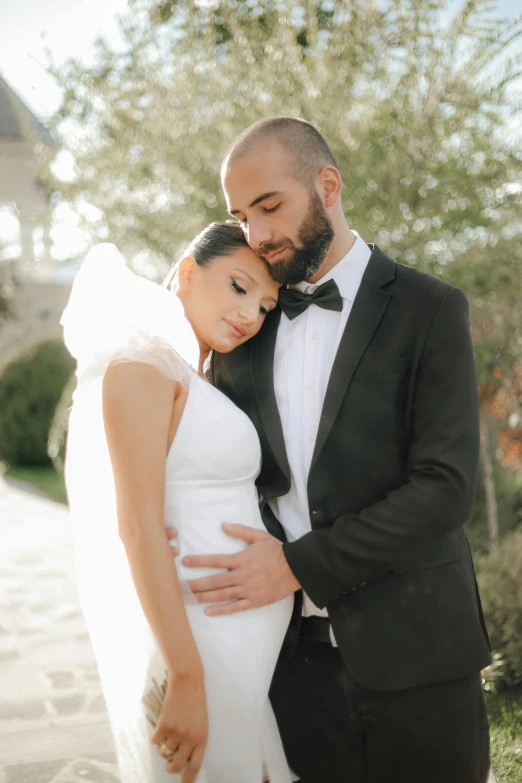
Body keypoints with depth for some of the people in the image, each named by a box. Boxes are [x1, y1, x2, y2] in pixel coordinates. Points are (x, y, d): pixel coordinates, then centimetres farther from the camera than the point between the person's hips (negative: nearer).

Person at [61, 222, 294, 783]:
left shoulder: (194, 381, 16)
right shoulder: (142, 362, -12)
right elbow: (137, 524, -19)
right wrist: (186, 678, -22)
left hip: (248, 641, 9)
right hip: (196, 637, -9)